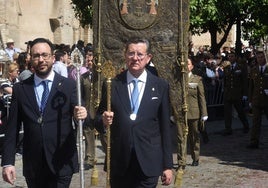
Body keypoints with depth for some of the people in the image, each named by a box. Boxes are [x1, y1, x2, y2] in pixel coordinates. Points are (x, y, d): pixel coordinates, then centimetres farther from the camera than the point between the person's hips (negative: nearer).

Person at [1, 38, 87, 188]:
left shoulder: (69, 85, 0)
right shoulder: (20, 89, 4)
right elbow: (12, 128, 4)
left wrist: (80, 116, -25)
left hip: (62, 164, -2)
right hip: (33, 165, 2)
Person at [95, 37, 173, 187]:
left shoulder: (161, 86, 3)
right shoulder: (112, 84, 2)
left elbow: (165, 127, 4)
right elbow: (99, 117, 9)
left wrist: (168, 165, 3)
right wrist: (103, 121, -15)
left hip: (148, 163, -1)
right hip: (118, 163, 1)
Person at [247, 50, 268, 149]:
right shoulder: (253, 70, 10)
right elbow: (251, 86, 11)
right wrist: (250, 100, 7)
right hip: (256, 100, 2)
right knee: (256, 122, -1)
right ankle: (254, 142, -1)